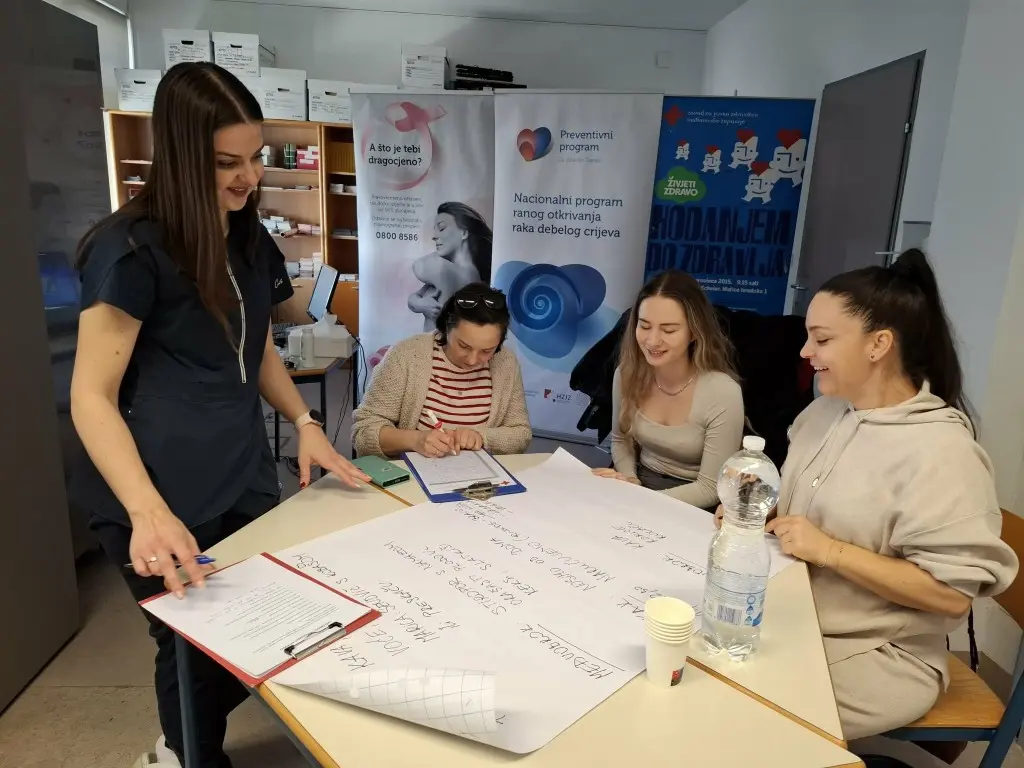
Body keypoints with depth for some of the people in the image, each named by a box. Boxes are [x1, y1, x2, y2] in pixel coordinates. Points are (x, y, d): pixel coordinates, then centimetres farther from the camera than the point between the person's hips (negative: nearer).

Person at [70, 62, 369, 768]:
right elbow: (92, 396, -15)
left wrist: (306, 424, 3)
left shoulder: (250, 242, 10)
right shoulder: (131, 247, -13)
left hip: (246, 481, 7)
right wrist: (147, 511, -28)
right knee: (196, 649, 7)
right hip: (166, 500, -6)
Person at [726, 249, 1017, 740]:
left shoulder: (938, 452, -22)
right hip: (793, 618, 7)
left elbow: (954, 592, -22)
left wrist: (831, 550, -26)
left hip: (877, 656, -7)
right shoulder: (824, 411, 2)